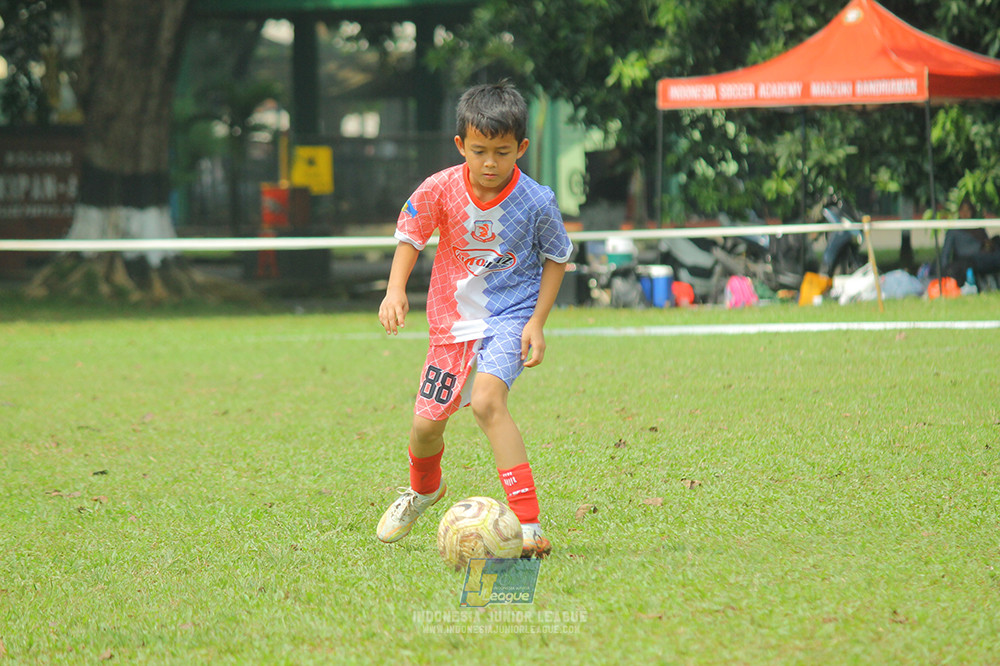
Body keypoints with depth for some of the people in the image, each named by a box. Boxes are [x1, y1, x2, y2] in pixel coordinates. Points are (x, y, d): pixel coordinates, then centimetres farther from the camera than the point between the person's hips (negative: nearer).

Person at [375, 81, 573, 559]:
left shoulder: (536, 202, -16)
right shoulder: (441, 189, -13)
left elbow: (556, 258, 0)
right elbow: (410, 236, 4)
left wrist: (537, 321, -8)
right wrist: (395, 291, -10)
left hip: (510, 315, -4)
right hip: (452, 319, 4)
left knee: (486, 401, -29)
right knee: (426, 423, 11)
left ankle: (529, 525, -32)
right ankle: (423, 489, 50)